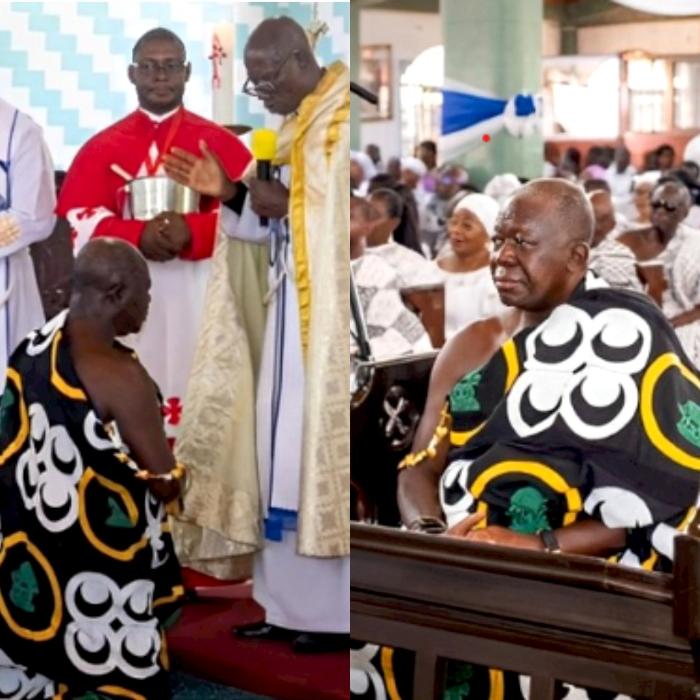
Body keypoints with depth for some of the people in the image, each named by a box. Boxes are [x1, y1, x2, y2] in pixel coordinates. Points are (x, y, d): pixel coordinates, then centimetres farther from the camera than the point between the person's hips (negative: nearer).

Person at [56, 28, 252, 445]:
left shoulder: (221, 144, 6)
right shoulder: (102, 147, 9)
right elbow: (75, 221, 0)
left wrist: (194, 233, -20)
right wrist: (137, 237, -17)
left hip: (201, 300, -1)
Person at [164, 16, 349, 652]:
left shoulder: (344, 117, -11)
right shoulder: (298, 125, 16)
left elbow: (340, 216, -19)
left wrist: (286, 206, -16)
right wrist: (229, 192, 5)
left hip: (330, 312, -9)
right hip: (294, 307, 9)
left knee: (321, 444, -5)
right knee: (284, 445, 9)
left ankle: (336, 611, 5)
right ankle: (291, 604, 17)